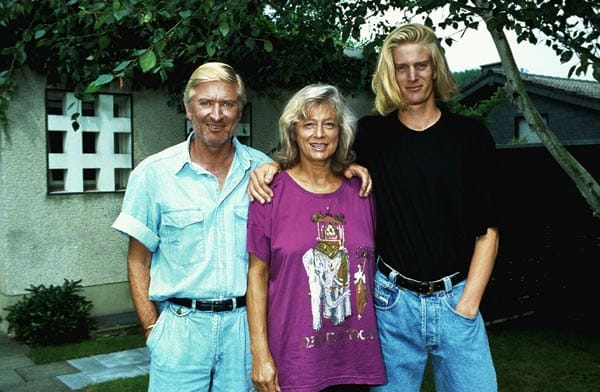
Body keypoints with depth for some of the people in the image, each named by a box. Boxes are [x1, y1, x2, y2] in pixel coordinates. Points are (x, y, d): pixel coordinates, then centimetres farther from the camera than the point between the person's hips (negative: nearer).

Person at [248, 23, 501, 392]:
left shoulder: (471, 136, 0)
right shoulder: (373, 135, 1)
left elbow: (487, 229, 0)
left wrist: (468, 305, -6)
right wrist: (273, 165, -9)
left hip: (456, 298, 0)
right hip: (393, 299, 0)